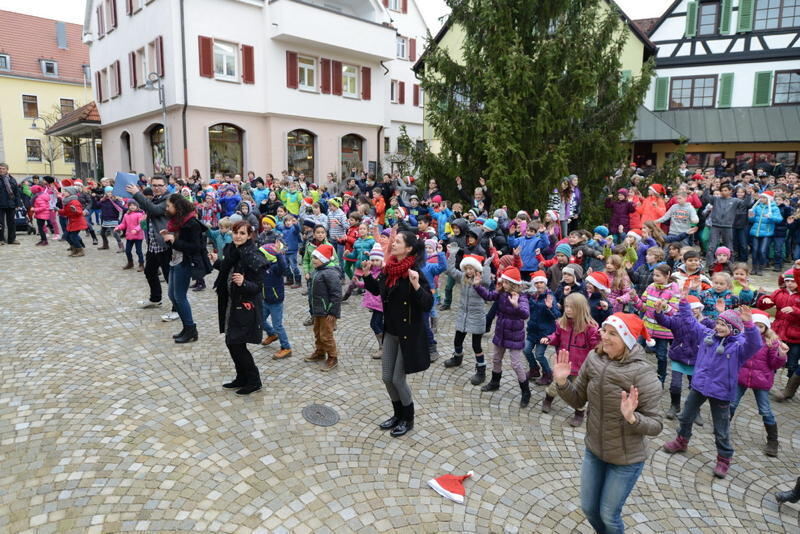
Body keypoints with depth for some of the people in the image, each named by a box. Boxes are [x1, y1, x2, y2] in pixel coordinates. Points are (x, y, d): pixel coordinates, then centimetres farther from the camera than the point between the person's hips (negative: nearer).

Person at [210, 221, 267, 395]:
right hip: (232, 304, 8)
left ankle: (253, 381, 12)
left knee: (235, 343, -5)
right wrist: (217, 262, 27)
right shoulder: (231, 250, 3)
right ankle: (242, 378, 29)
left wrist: (243, 283, -37)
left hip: (246, 307, -8)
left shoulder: (254, 257, -20)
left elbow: (257, 287, -19)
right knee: (233, 343, 13)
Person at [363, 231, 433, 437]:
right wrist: (367, 275, 4)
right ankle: (398, 415, 35)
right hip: (390, 331, 7)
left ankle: (408, 419, 26)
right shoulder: (390, 268, 1)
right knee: (387, 377, 13)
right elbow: (377, 290, 18)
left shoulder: (414, 272, -19)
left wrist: (416, 286, -38)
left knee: (398, 379, 3)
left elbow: (428, 304, -24)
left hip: (409, 333, -7)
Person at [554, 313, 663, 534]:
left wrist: (632, 417, -39)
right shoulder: (593, 359, -11)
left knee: (608, 514, 14)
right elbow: (578, 400, -2)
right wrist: (562, 382, -20)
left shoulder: (643, 374, -25)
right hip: (593, 450, 5)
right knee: (589, 508, 21)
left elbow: (656, 425, -20)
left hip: (626, 459, -5)